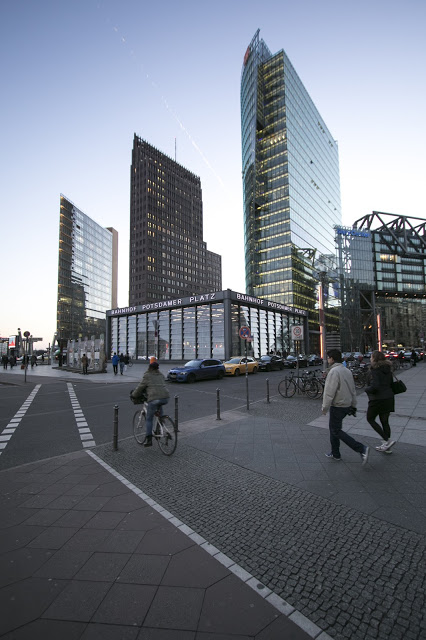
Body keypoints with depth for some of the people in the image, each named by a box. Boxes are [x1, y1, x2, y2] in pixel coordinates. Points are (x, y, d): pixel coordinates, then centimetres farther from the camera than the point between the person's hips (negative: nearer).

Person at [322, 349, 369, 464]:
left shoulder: (334, 371, -20)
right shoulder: (347, 371, 10)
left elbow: (329, 392, -21)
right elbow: (353, 390, 15)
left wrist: (325, 407, -13)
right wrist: (353, 406, 21)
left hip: (337, 406, -9)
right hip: (347, 405, 9)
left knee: (336, 431, 0)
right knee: (333, 427, 19)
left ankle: (361, 448, -5)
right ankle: (335, 453, 26)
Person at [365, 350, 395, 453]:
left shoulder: (374, 371, -17)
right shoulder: (388, 370, 8)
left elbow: (374, 387, -24)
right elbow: (391, 385, 15)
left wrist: (366, 389, -7)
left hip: (377, 399, -8)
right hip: (389, 398, 8)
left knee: (370, 419, 10)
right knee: (385, 421, 15)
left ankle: (387, 440, 2)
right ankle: (386, 446, 21)